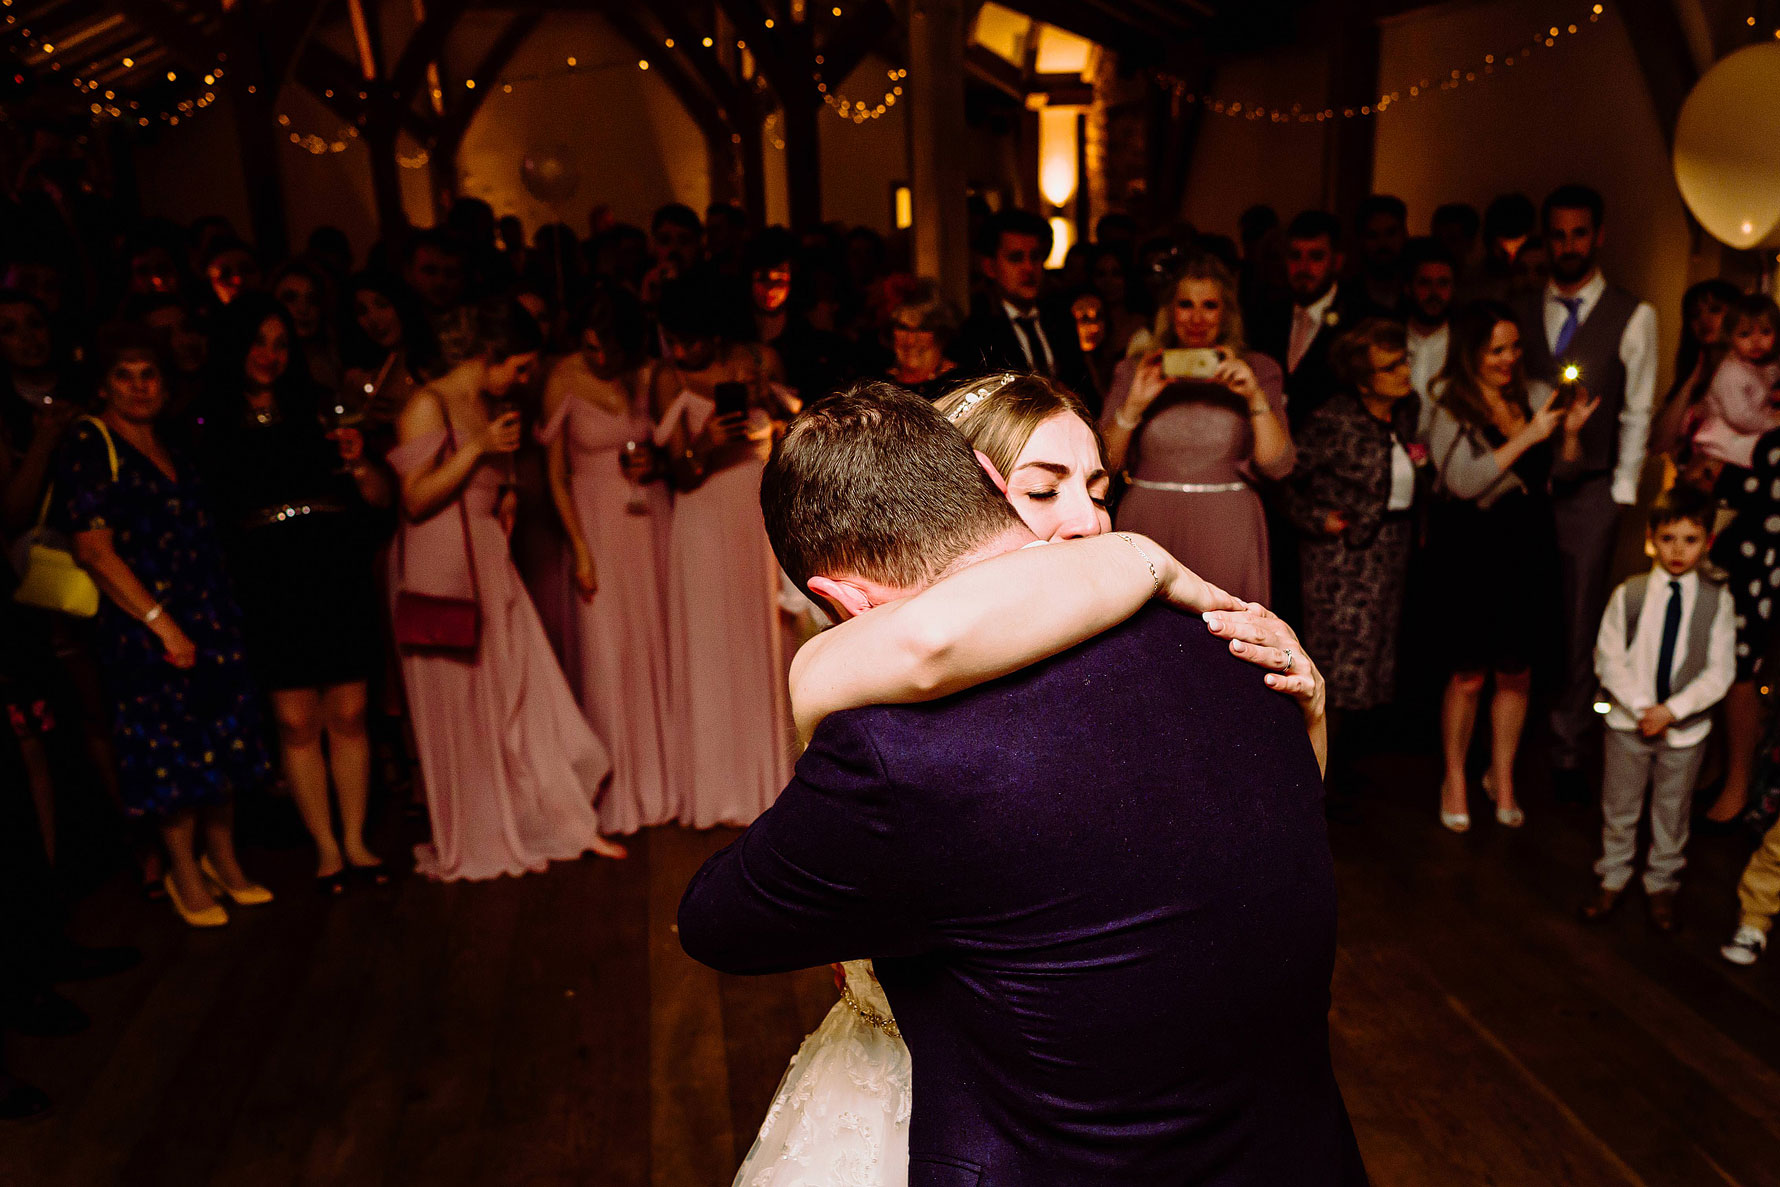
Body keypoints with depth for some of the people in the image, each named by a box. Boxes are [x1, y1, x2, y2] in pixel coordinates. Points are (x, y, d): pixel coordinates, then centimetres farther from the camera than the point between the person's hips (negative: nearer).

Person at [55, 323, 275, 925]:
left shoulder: (170, 445, 14)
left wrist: (223, 614, 11)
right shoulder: (89, 445, -6)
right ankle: (184, 873, 17)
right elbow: (95, 551, -12)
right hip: (145, 623, -6)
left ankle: (223, 858, 25)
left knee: (224, 736, 10)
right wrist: (162, 622, -15)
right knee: (171, 747, 1)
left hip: (211, 614, 6)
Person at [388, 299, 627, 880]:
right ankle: (473, 844, 19)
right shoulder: (428, 405, -12)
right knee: (461, 708, 4)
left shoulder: (490, 407, 11)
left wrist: (505, 498, 7)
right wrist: (478, 448, -22)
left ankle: (564, 821, 16)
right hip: (441, 570, -7)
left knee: (526, 692, 7)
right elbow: (416, 499, -18)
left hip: (490, 565, 7)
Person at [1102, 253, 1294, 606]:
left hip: (1227, 536, 0)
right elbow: (1103, 463, -2)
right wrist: (1134, 403, -14)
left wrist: (1255, 397, -14)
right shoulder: (1134, 371, 6)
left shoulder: (1258, 369, 6)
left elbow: (1277, 465, -3)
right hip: (1150, 527, 0)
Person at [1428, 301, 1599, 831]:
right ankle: (1455, 778, 22)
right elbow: (1463, 480, -17)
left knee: (1517, 668, 9)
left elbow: (1562, 469, 12)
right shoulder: (1447, 405, -7)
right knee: (1470, 672, 0)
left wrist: (1571, 432, -6)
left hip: (1530, 542, 4)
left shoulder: (1535, 395, 5)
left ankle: (1502, 776, 28)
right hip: (1471, 544, -4)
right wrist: (1527, 437, -17)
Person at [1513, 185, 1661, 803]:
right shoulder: (1520, 310, 8)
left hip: (1589, 493, -2)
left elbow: (1637, 414, 2)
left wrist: (1621, 493, -2)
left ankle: (1567, 752, 13)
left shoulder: (1633, 316, 1)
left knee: (1579, 624, 1)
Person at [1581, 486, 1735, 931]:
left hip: (1685, 727, 0)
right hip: (1629, 723, 0)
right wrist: (1642, 708, -16)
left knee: (1672, 810, 15)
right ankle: (1613, 877, 30)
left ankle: (1661, 884, 34)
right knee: (1619, 806, 12)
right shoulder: (1628, 595, -8)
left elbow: (1719, 672, -7)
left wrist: (1672, 710, -17)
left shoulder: (1718, 601, -7)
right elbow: (1608, 659, -7)